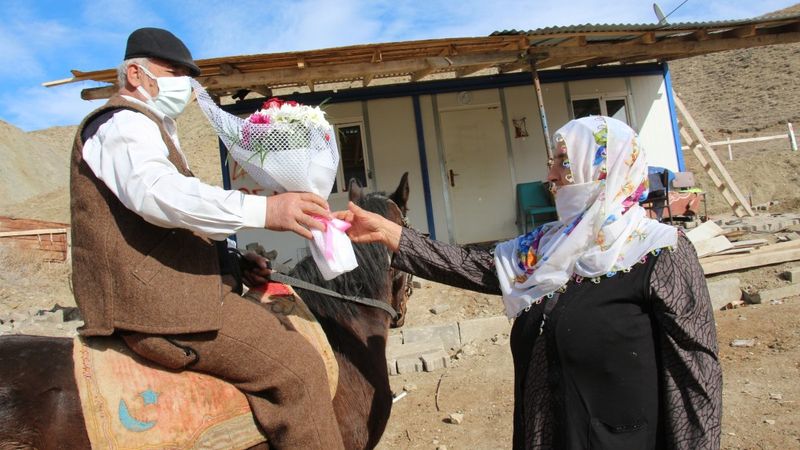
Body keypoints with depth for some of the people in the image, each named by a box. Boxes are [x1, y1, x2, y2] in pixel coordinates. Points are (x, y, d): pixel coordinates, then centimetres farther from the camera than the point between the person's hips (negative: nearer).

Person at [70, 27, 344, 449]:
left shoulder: (145, 129, 26)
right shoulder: (125, 122, -6)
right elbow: (157, 192, -30)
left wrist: (232, 262, 9)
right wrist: (265, 210, -38)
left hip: (157, 290, 11)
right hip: (154, 300, -11)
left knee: (284, 331, 16)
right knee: (298, 366, -17)